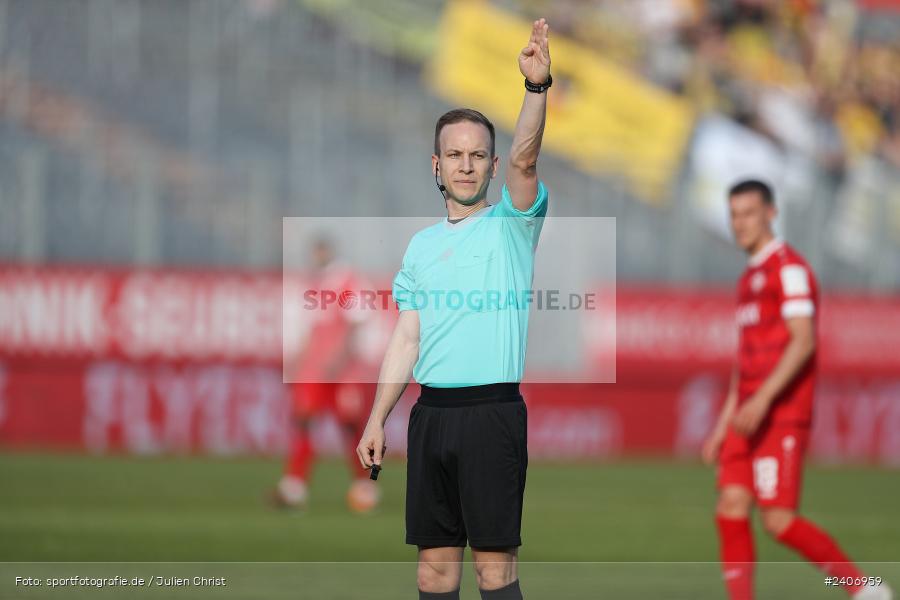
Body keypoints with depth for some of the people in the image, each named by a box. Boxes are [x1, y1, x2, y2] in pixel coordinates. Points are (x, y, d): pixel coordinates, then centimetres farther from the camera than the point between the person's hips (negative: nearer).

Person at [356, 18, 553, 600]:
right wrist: (376, 420, 10)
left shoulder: (511, 224, 2)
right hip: (432, 413, 5)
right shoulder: (421, 244, 16)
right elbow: (407, 339, 16)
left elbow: (523, 161, -18)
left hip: (492, 410, -5)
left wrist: (537, 86, -33)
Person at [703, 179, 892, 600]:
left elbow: (804, 341, -19)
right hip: (749, 417, 9)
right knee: (731, 510, -3)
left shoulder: (789, 269, -8)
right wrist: (724, 423, 22)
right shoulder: (749, 277, 21)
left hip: (782, 417, -9)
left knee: (779, 521, -12)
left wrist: (763, 399, -27)